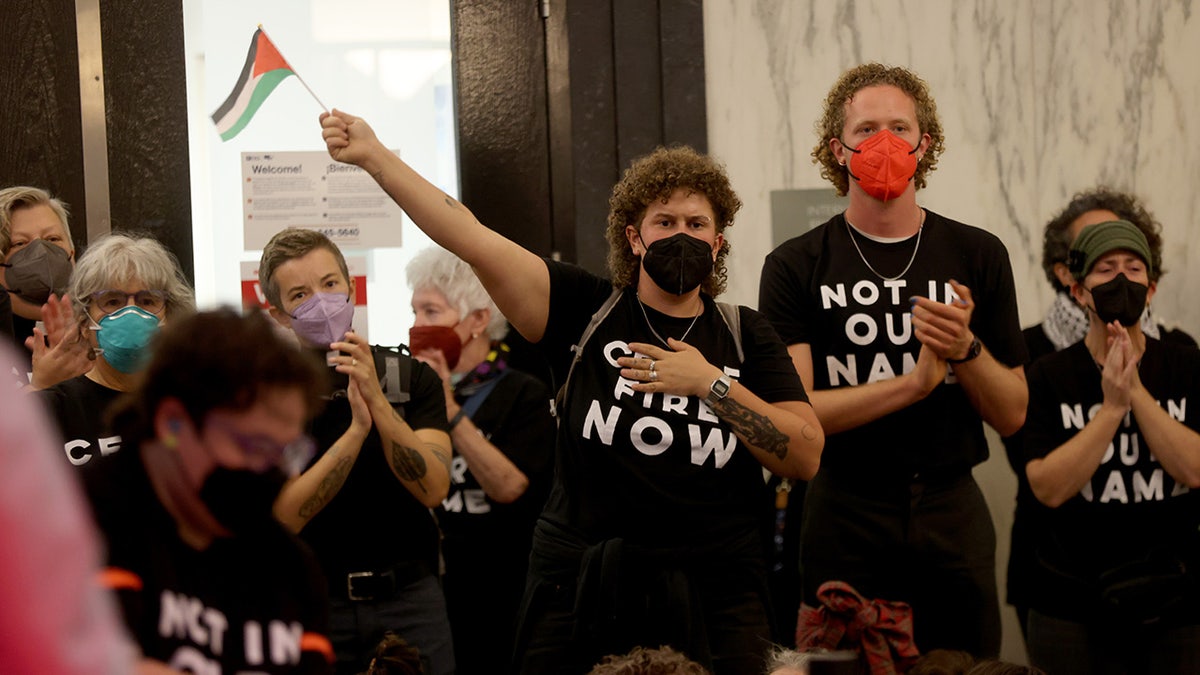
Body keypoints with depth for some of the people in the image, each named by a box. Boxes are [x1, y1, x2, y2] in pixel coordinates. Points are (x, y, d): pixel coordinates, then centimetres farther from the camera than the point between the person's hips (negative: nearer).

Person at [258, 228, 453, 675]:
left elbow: (432, 489, -11)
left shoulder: (411, 378, 2)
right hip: (312, 603, -1)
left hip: (408, 596, 1)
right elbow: (284, 517, -13)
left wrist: (377, 403, -22)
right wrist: (357, 429, -22)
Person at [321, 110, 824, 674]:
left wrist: (712, 383, -11)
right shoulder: (587, 310, 3)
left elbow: (806, 455, -2)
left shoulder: (745, 336, 7)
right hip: (580, 590, -1)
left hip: (716, 598, 1)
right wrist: (374, 157, -12)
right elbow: (472, 240, -5)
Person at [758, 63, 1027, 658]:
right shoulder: (795, 267, -1)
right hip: (846, 515, -2)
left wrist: (965, 348, -13)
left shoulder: (978, 256, 7)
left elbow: (1012, 417, 6)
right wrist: (914, 381, -18)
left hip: (952, 514, 2)